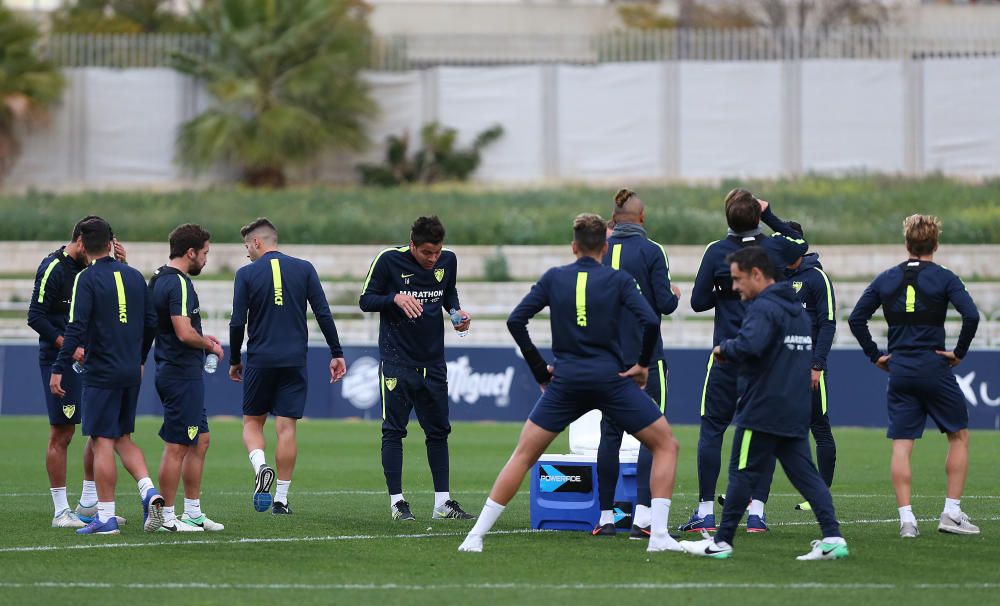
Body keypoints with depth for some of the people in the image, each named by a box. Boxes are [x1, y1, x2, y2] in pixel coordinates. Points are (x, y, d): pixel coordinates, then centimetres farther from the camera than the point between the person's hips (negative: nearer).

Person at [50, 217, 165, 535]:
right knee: (123, 438, 17)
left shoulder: (87, 279, -10)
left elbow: (76, 328, -18)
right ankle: (149, 491, -3)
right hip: (131, 372, 6)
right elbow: (151, 323, 14)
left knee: (103, 442, -3)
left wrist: (59, 369, -14)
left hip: (101, 373, -6)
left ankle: (106, 517, -3)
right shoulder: (134, 276, 9)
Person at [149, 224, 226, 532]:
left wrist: (202, 337, 18)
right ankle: (168, 517, -1)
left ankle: (193, 513, 19)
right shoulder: (178, 284, -17)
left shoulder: (159, 280, 14)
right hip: (182, 375, -11)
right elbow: (184, 333, -24)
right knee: (177, 447, -5)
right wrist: (210, 345, -7)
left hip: (172, 371, 11)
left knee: (200, 441, 15)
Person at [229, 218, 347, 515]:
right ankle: (281, 499, 3)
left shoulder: (246, 274, -2)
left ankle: (261, 466, -17)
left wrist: (234, 361, 9)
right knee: (286, 427, 4)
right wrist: (336, 354, 5)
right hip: (294, 360, 2)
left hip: (259, 360, -2)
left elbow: (237, 323, -3)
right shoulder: (304, 269, 4)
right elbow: (323, 314, 0)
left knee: (252, 422, 12)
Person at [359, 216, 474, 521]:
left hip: (433, 362, 5)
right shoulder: (389, 260, -12)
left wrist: (456, 311, -1)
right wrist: (395, 298, -24)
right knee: (393, 430, -4)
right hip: (396, 361, -5)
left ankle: (442, 502, 13)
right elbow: (366, 300, -6)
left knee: (438, 431, 8)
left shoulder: (448, 261, 1)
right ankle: (397, 502, 0)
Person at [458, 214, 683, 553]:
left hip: (565, 382, 2)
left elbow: (515, 321, 2)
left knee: (524, 455, 12)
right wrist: (643, 364, 4)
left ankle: (476, 535, 5)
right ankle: (659, 535, -3)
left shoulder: (554, 278, 8)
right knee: (666, 446, 11)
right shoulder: (619, 280, 2)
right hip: (610, 380, -2)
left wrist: (540, 370, 9)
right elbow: (650, 322, -11)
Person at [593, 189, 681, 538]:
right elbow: (665, 304, -10)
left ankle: (605, 516, 10)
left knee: (610, 434, 10)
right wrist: (674, 295, 12)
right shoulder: (651, 252, -8)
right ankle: (642, 516, -13)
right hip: (645, 355, -4)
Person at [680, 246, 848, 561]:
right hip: (796, 413, 8)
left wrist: (724, 348, -8)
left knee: (743, 474, 0)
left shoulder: (763, 308, -13)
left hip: (762, 411, -8)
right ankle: (833, 538, -6)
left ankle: (722, 542, 8)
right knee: (805, 474, 5)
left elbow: (748, 346, -30)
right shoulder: (798, 310, 17)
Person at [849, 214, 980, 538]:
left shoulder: (886, 279, 7)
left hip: (899, 370, 3)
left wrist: (875, 355, 10)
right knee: (959, 436, 12)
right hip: (934, 368, -3)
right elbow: (971, 315, -17)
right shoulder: (943, 278, -4)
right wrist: (959, 352, -5)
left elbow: (856, 318, 5)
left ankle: (906, 518, -6)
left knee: (901, 445, 3)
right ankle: (952, 512, 6)